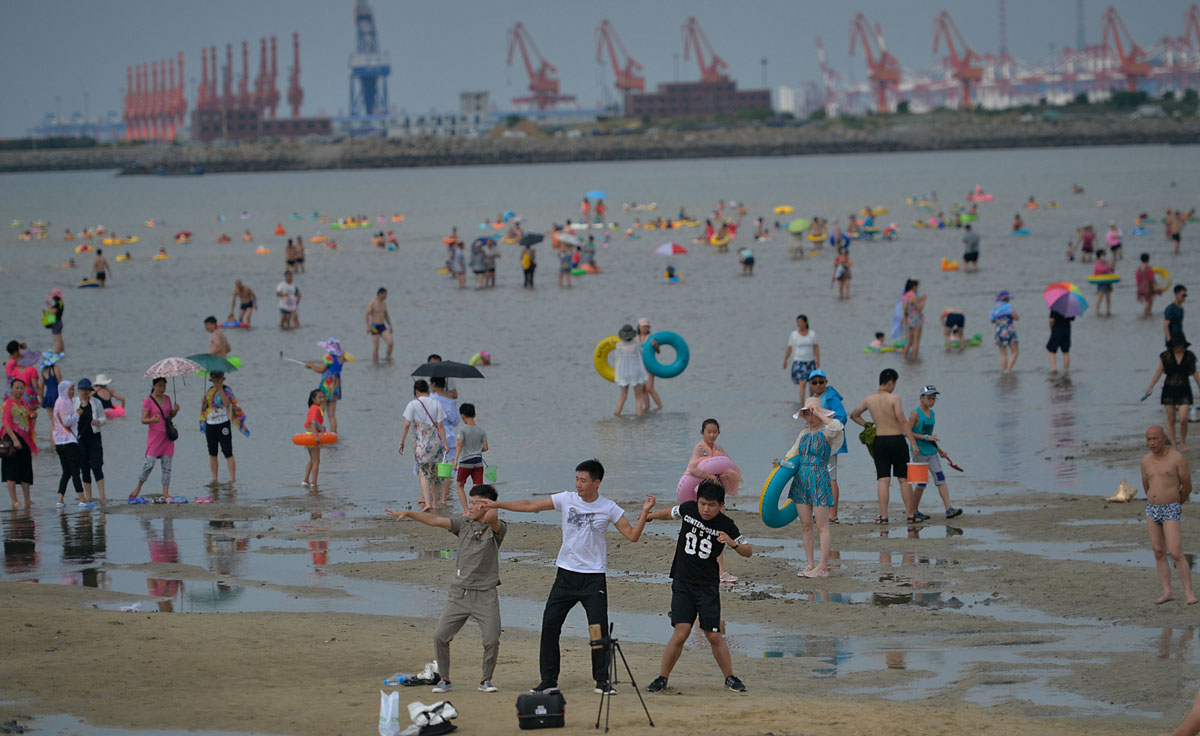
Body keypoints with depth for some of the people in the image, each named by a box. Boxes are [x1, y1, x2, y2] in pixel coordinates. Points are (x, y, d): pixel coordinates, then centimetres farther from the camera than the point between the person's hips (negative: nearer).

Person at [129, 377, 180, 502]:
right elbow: (143, 420, -9)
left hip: (167, 436, 5)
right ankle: (138, 489, 4)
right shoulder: (148, 401, -6)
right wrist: (151, 420, -30)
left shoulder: (167, 399, 11)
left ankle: (166, 493, 2)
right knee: (149, 463, -11)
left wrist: (175, 410, -1)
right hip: (154, 436, -5)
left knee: (167, 465, 1)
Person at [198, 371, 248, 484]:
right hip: (210, 425, 6)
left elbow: (226, 403, -22)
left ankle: (233, 478, -12)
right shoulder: (209, 390, 14)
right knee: (212, 453, 5)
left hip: (223, 424, -6)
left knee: (228, 453, -10)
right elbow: (204, 408, 18)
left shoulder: (227, 390, -2)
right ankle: (214, 479, 10)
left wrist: (220, 388, -20)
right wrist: (203, 403, -5)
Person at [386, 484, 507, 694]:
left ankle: (486, 680, 11)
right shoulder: (464, 524, 9)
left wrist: (488, 509, -5)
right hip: (459, 592, 4)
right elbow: (435, 521, 5)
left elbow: (492, 517, -26)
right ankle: (444, 680, 11)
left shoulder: (496, 529, -4)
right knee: (440, 636, -4)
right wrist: (408, 514, -1)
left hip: (485, 596, -4)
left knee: (492, 639, -11)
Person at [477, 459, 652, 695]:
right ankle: (548, 681, 6)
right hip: (566, 575, 3)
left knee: (599, 629, -9)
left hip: (594, 577, -3)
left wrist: (645, 512, -17)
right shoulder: (566, 500, 2)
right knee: (549, 625, -2)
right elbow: (531, 506, 6)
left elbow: (632, 535, -4)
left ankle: (602, 680, 5)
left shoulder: (608, 508, -3)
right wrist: (496, 505, 3)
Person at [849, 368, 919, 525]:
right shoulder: (894, 398, -10)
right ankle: (910, 513, 12)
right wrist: (913, 443, -13)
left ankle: (883, 515, -7)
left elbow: (853, 415, 19)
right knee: (904, 479, 8)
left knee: (883, 480, 1)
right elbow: (903, 421, -15)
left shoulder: (869, 400, 4)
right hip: (897, 440, -3)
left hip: (879, 441, 3)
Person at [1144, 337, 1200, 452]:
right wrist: (1150, 387, -4)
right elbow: (1159, 372, 1)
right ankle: (1174, 446, 16)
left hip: (1184, 390, 0)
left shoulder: (1189, 356, -1)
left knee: (1183, 419, -11)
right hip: (1169, 390, 0)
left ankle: (1183, 442, 14)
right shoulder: (1166, 356, -4)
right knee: (1171, 419, 4)